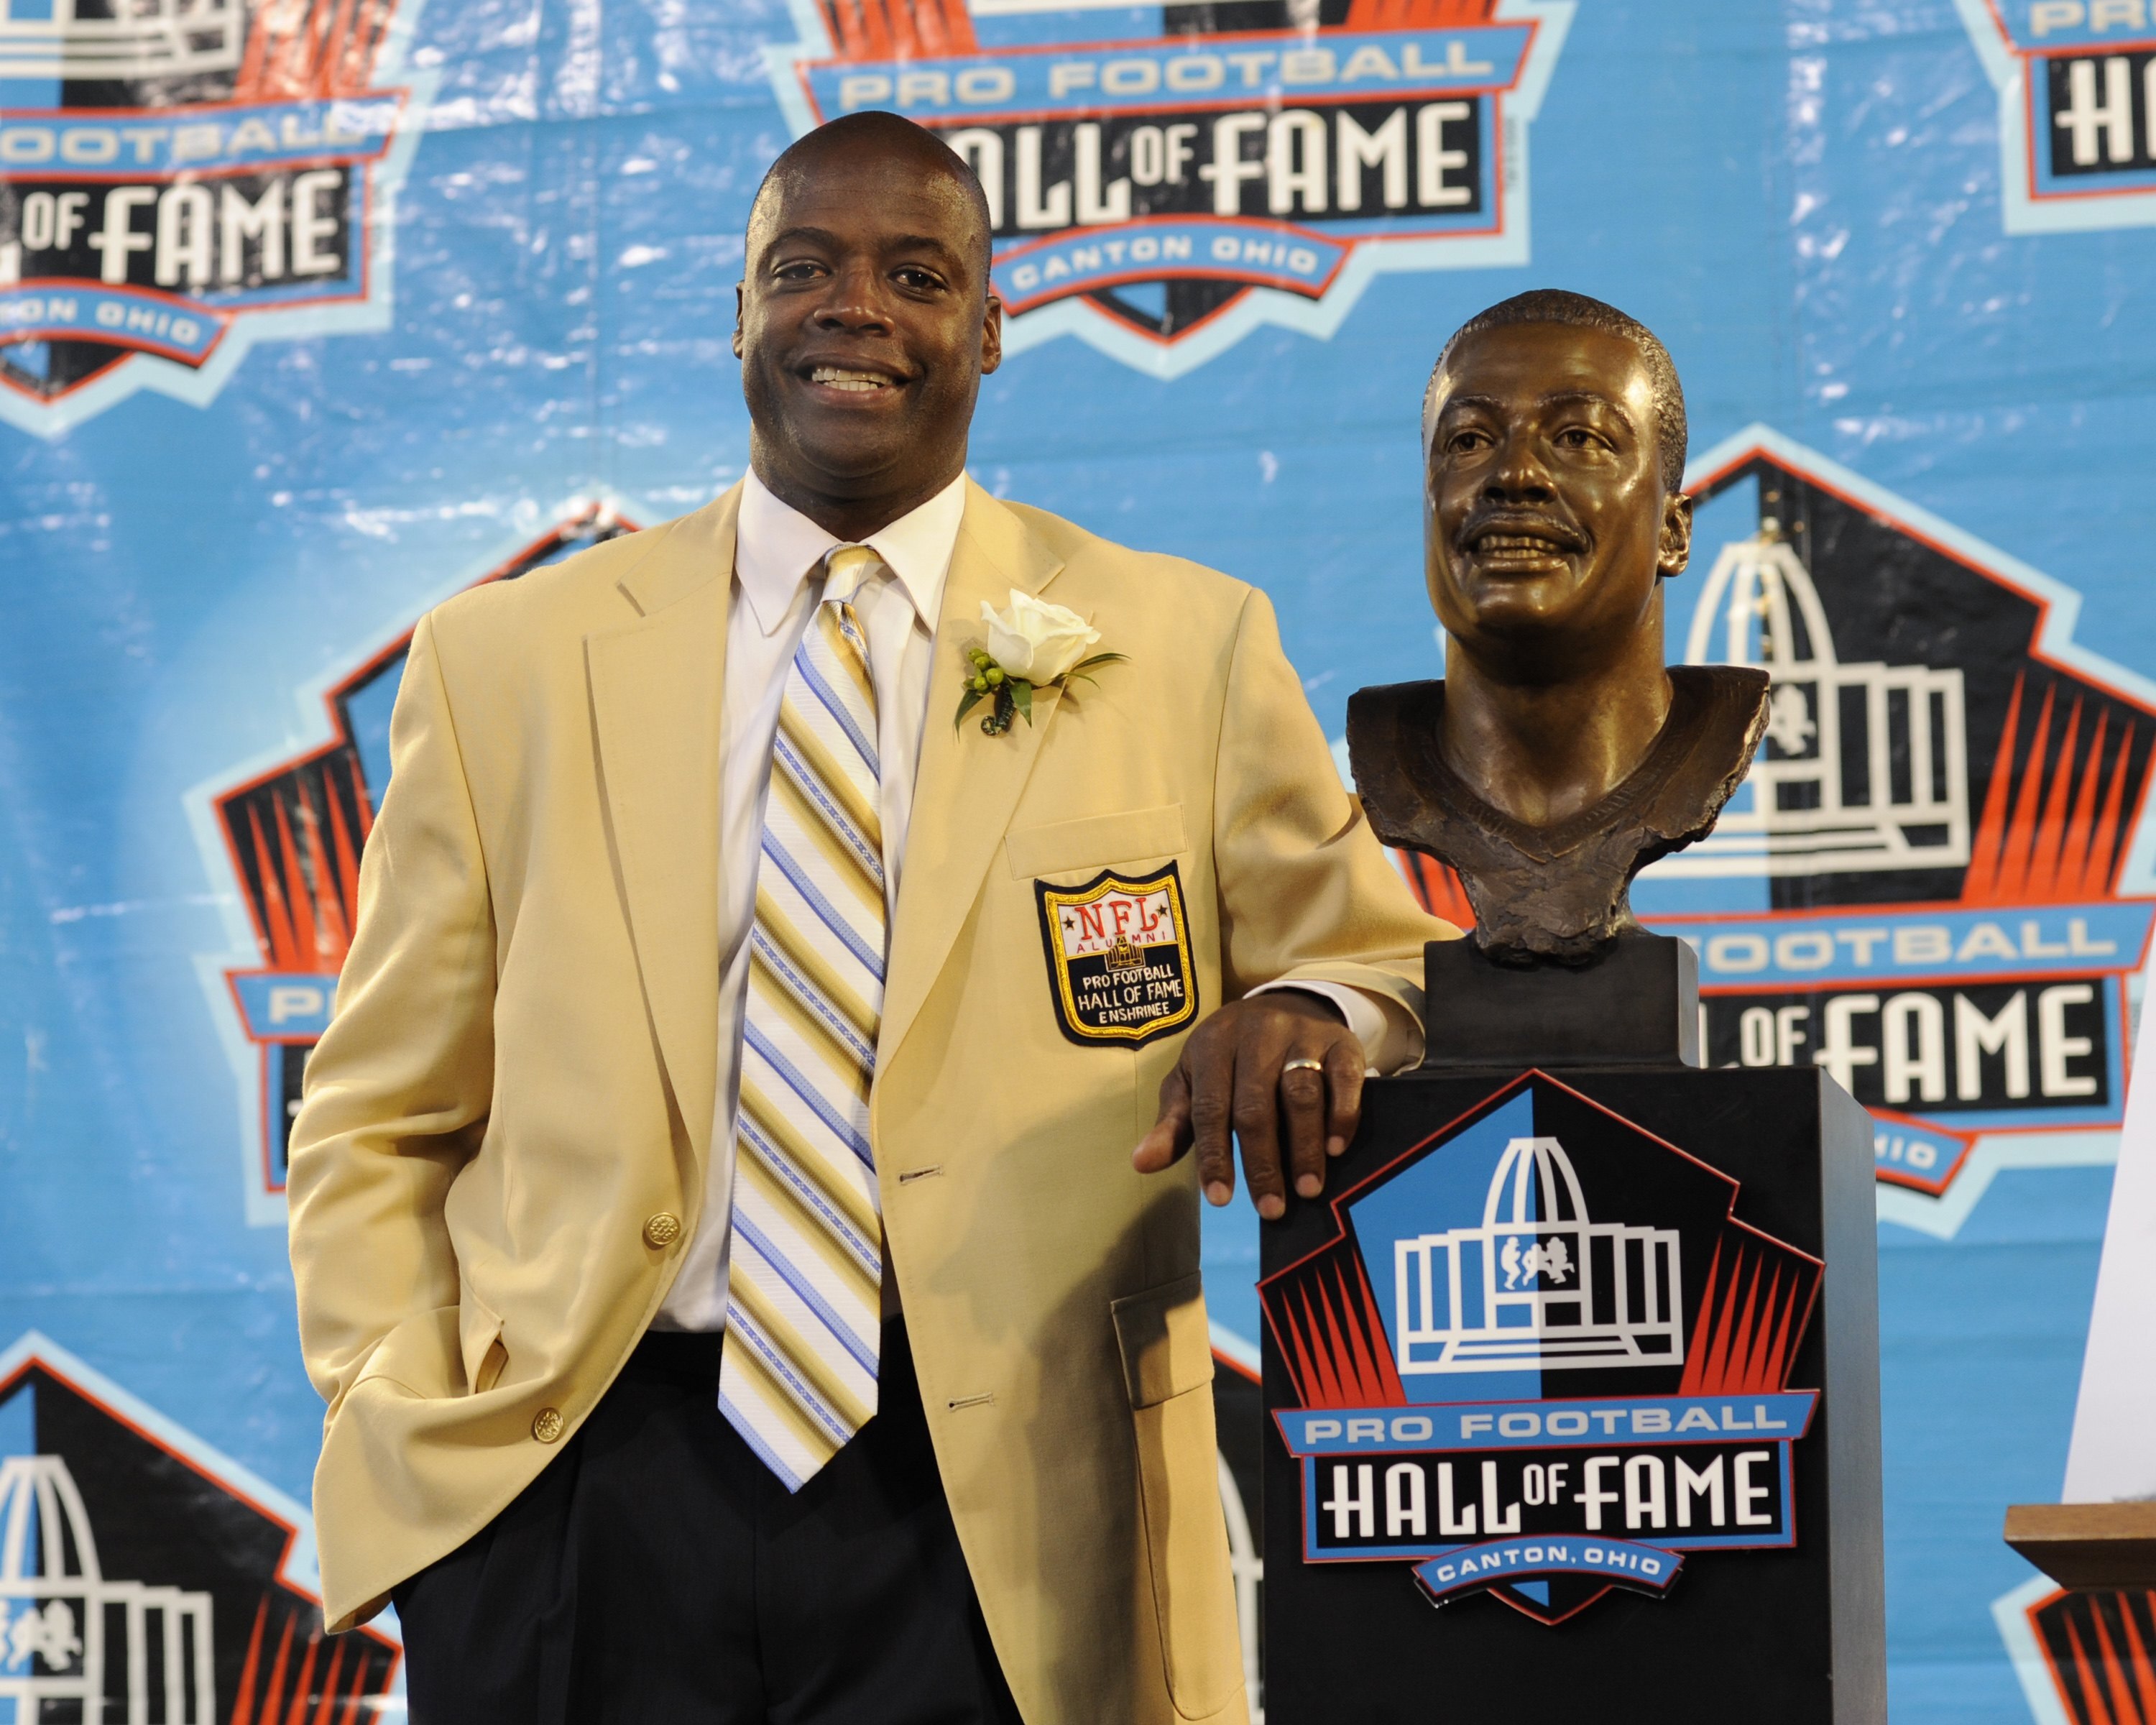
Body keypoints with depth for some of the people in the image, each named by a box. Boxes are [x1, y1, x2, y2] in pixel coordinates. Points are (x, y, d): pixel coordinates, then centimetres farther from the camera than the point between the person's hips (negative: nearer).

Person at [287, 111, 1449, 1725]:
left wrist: (1302, 1019, -13)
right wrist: (416, 1433, -5)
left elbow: (1382, 973, 10)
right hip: (583, 1503, 1)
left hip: (994, 1532, 0)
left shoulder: (1188, 649, 6)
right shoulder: (502, 659, 8)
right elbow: (378, 1124, 10)